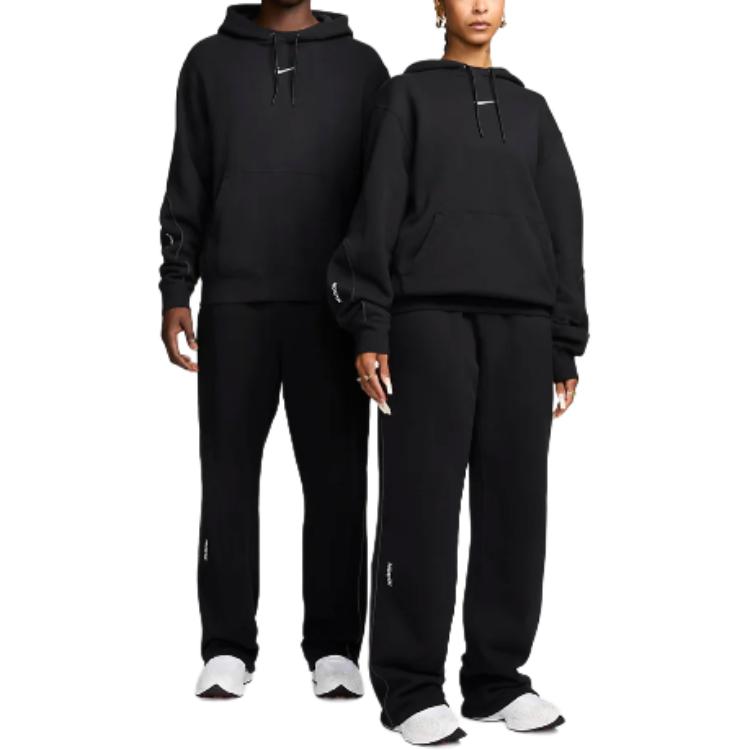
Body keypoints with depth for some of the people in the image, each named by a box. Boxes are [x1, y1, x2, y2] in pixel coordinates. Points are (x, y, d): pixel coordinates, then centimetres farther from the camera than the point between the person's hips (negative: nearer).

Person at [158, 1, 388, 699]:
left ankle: (334, 648, 9)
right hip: (234, 305, 1)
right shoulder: (211, 61, 10)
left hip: (332, 308, 0)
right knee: (229, 477, 1)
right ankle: (228, 649, 9)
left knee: (335, 480, 1)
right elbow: (187, 187, 8)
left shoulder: (360, 65, 9)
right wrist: (175, 293, -1)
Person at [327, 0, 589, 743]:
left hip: (520, 322, 4)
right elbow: (376, 214, 1)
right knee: (423, 500, -5)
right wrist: (369, 329, -8)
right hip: (428, 317, -3)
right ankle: (410, 686, 1)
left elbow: (563, 229, 15)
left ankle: (497, 677, 10)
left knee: (515, 502, 1)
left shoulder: (530, 110, 19)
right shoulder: (407, 96, 10)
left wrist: (565, 347, 8)